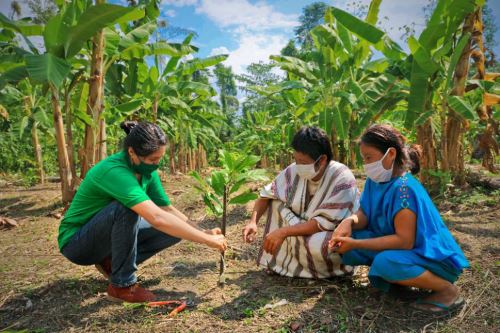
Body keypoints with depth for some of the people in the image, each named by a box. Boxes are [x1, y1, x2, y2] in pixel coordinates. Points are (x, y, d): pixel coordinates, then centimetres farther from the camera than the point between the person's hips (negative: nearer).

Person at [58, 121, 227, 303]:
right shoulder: (115, 171, -33)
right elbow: (157, 218, -43)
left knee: (174, 229, -6)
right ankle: (122, 285, -17)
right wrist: (207, 240, -38)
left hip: (109, 236, 7)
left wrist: (203, 233, -12)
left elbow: (168, 209, 0)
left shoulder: (147, 171, -8)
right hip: (76, 243, -7)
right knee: (126, 208, -35)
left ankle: (111, 262, 6)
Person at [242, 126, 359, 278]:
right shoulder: (295, 170, -12)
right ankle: (280, 257, -4)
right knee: (276, 201, -9)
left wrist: (284, 231, -32)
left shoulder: (342, 178, -27)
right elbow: (267, 194, -4)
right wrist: (253, 221, -20)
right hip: (306, 228, 5)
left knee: (316, 245, -37)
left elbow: (326, 222, -30)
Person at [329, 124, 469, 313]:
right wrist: (349, 221, -25)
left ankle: (447, 289, -10)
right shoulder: (375, 181, -2)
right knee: (343, 243, -8)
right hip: (403, 248, 7)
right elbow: (364, 214, -1)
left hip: (434, 259, -7)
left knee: (386, 262, -38)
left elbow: (404, 241, -29)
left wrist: (356, 244, -31)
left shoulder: (403, 188, -28)